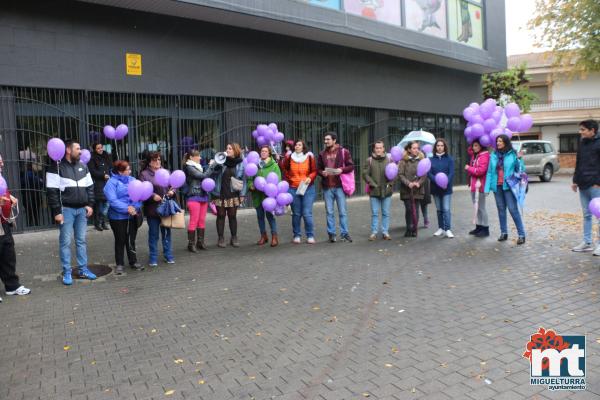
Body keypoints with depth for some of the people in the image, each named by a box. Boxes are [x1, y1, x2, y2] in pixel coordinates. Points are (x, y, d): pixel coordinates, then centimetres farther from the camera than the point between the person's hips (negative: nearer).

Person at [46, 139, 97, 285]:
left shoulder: (83, 166, 11)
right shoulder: (57, 167, -7)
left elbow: (90, 187, 16)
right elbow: (52, 191, -10)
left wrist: (90, 204, 5)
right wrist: (57, 211, -14)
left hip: (82, 209, 5)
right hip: (67, 209, -5)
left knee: (81, 241, 11)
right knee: (66, 242, 1)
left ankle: (83, 269, 18)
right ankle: (67, 272, 9)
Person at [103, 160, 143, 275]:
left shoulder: (132, 180, 7)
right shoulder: (112, 182, -8)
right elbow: (112, 200, -17)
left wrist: (135, 207, -15)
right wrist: (126, 208, -21)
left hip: (133, 216, 4)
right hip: (118, 217, -4)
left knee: (131, 240, 13)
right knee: (120, 240, 7)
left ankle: (133, 262, 25)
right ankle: (119, 264, 19)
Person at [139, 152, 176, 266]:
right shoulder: (144, 174, -3)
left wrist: (172, 192, -5)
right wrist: (153, 196, -23)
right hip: (152, 209, -4)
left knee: (166, 232, 11)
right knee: (153, 234, 6)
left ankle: (168, 255, 23)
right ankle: (153, 258, 17)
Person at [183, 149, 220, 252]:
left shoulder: (199, 167, 16)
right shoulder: (189, 167, -6)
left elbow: (209, 175, 12)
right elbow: (203, 176, -15)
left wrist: (217, 167, 1)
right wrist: (211, 166, -7)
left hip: (203, 196, 7)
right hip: (194, 197, -7)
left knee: (202, 220, 9)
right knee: (194, 221, -5)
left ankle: (200, 241, 17)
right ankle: (191, 243, 2)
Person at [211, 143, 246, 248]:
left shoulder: (240, 163, 2)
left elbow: (243, 180, 3)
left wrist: (242, 194, -1)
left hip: (233, 195, 0)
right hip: (220, 194, 0)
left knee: (232, 216, 7)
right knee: (221, 216, 6)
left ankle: (234, 238, 19)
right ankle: (221, 238, 15)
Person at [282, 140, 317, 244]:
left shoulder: (310, 157, 0)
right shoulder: (289, 157, 4)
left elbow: (314, 171, 5)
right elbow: (285, 170, 17)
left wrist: (310, 178, -12)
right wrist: (287, 181, 5)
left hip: (308, 188, -1)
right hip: (293, 189, 2)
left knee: (307, 213, -4)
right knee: (296, 214, 7)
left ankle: (310, 236, 7)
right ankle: (297, 236, 18)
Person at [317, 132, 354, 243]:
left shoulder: (344, 152, 1)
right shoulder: (322, 154, 11)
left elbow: (351, 166, 0)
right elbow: (318, 169, 14)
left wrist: (342, 169, -17)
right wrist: (322, 173, -8)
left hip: (339, 186, -3)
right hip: (327, 187, 3)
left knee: (342, 212, 2)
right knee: (329, 212, 7)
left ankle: (344, 233, 11)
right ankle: (331, 233, 15)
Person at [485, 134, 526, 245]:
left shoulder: (512, 154, -3)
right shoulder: (493, 155, 6)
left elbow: (521, 169, 1)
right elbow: (489, 172, 5)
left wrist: (519, 159, -17)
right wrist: (487, 187, 0)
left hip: (508, 186, -4)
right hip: (497, 186, 4)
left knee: (513, 209, -7)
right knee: (501, 209, 11)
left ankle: (521, 234, -1)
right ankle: (504, 233, 20)